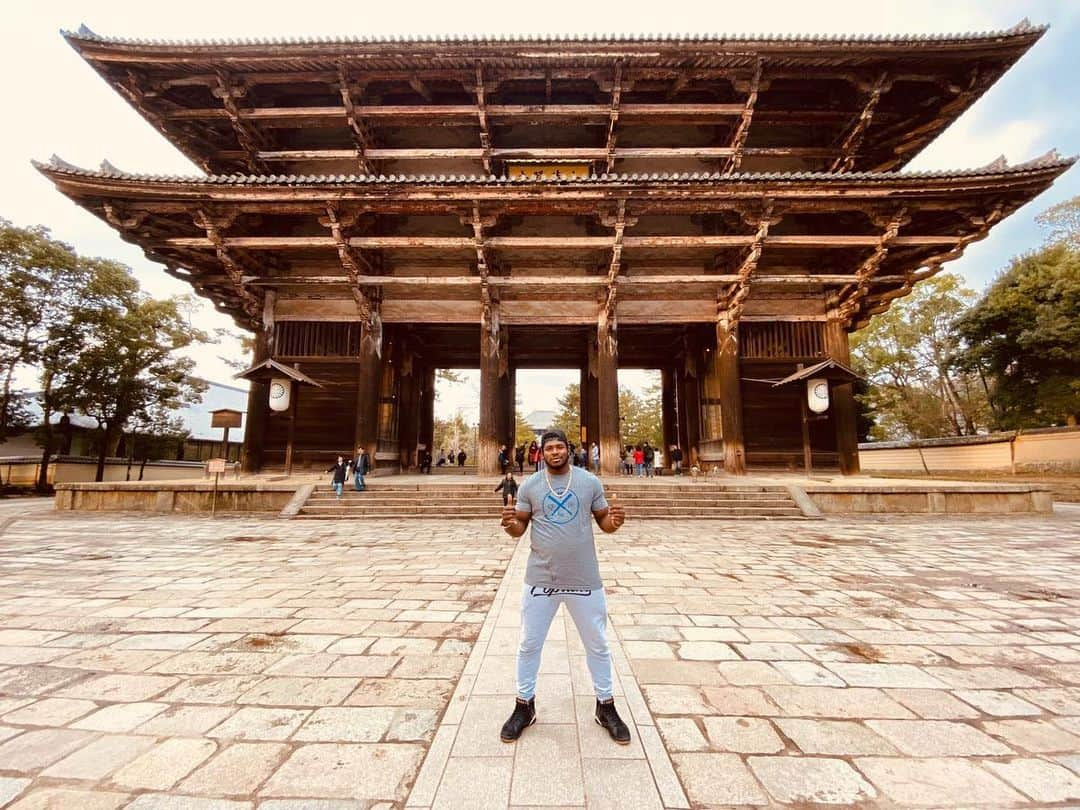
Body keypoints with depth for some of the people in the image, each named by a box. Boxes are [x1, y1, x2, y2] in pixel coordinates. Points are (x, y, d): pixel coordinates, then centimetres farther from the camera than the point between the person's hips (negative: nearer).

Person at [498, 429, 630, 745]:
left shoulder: (590, 482, -3)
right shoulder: (529, 486, -3)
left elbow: (603, 521, 2)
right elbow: (519, 528, 1)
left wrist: (615, 522, -21)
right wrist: (510, 524, -23)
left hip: (584, 579, 0)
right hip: (540, 579, 0)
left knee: (597, 644, 17)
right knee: (529, 644, 15)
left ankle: (605, 707, 40)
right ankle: (524, 706, 39)